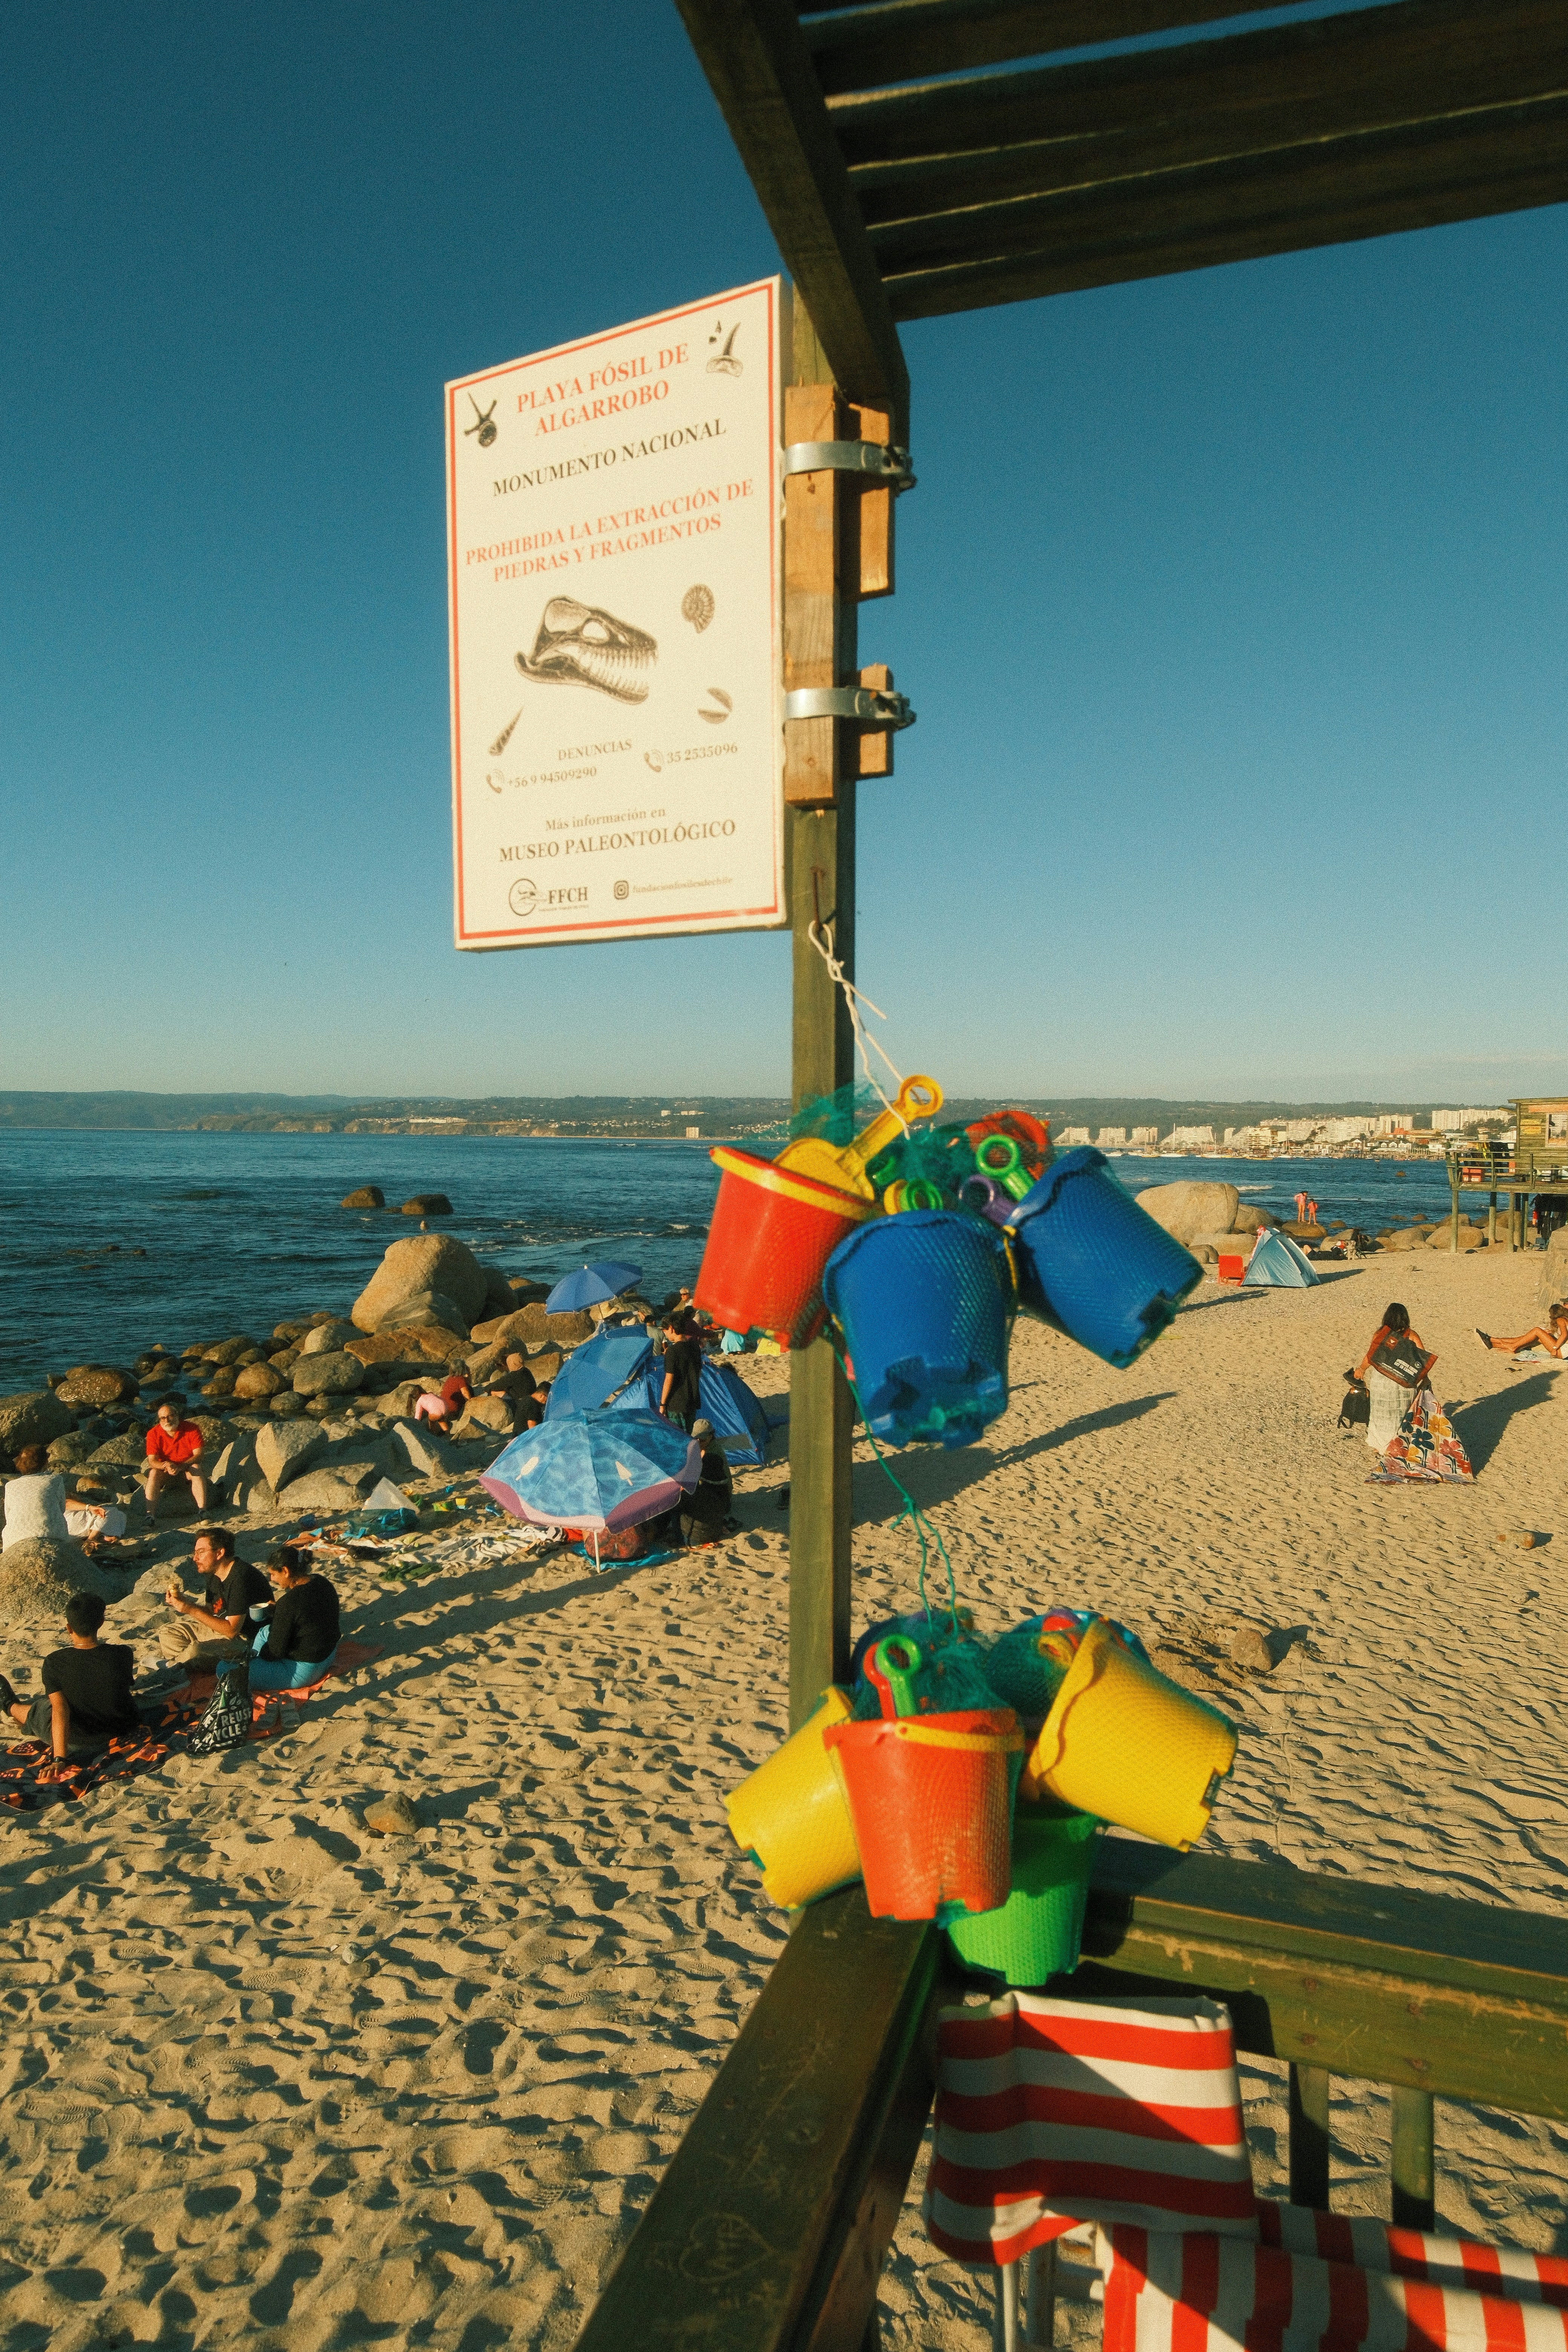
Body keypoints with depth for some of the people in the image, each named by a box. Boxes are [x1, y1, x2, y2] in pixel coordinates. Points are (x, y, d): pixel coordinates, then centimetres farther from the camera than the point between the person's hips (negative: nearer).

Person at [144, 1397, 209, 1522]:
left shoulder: (192, 1429, -15)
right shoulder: (154, 1434, -12)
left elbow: (198, 1455, -19)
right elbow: (152, 1461, -16)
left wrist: (180, 1467, -34)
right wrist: (166, 1466, -38)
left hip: (187, 1467, -1)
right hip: (165, 1469, 1)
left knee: (197, 1469, -32)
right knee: (154, 1473, -29)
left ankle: (202, 1511, -37)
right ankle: (151, 1515, -33)